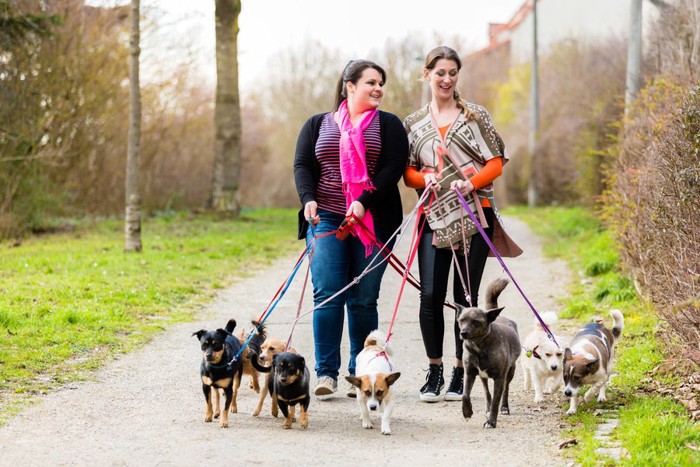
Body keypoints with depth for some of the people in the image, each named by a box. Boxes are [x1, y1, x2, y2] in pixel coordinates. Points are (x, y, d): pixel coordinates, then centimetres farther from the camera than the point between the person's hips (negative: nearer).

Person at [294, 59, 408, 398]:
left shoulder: (388, 125, 10)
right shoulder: (317, 125, 15)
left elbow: (394, 167, -3)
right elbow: (302, 166, 6)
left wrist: (364, 202, -16)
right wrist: (308, 199, -14)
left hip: (372, 223, 0)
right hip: (326, 219, 1)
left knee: (364, 300, 0)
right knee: (327, 295, -9)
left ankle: (360, 374, 8)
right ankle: (326, 372, -7)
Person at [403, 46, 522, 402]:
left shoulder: (475, 115, 6)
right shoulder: (413, 123, 11)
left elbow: (496, 163, 3)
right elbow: (407, 172, 13)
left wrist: (471, 182, -15)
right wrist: (424, 178, -9)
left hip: (474, 215, -1)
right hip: (435, 217, 1)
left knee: (465, 297, 0)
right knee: (431, 296, -6)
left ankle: (461, 374, 10)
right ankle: (434, 372, 9)